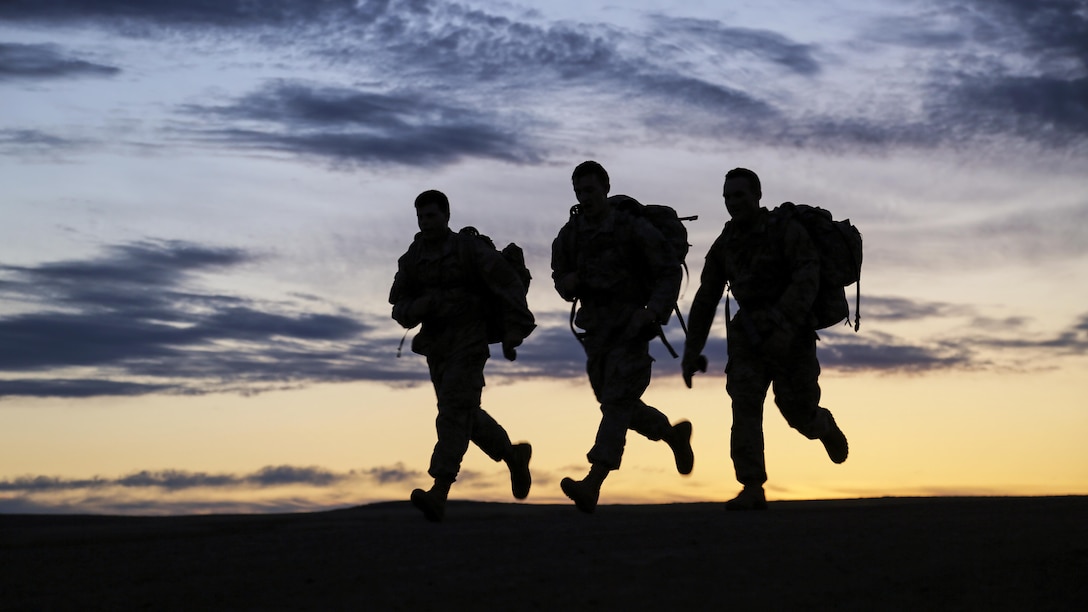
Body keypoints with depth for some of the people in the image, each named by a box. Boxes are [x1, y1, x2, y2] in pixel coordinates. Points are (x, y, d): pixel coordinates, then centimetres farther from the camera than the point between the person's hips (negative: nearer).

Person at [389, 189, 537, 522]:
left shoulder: (470, 249, -10)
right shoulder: (411, 260, 5)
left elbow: (509, 285, -12)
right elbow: (399, 308, 6)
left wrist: (514, 330, -21)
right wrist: (417, 307, -17)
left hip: (468, 342, -6)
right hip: (436, 347, 6)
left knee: (454, 410, -20)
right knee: (466, 417, 14)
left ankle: (438, 495, -29)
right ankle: (514, 456, 40)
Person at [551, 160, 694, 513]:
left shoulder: (634, 229, -12)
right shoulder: (569, 235, 2)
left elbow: (670, 272, -7)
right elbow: (561, 277, 15)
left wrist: (653, 311, -20)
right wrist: (568, 282, -10)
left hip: (630, 330, -6)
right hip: (595, 333, 6)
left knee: (617, 404, -15)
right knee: (618, 406, 15)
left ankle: (591, 487, -25)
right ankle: (674, 435, 42)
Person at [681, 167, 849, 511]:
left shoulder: (788, 232, -12)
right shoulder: (724, 245, 4)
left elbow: (806, 281, -25)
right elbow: (705, 301, 9)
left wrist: (783, 324, -40)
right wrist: (691, 352, 5)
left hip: (791, 336, -3)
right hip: (750, 336, 3)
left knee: (799, 414, 2)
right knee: (744, 405, -17)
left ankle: (824, 426, 40)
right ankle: (752, 490, -20)